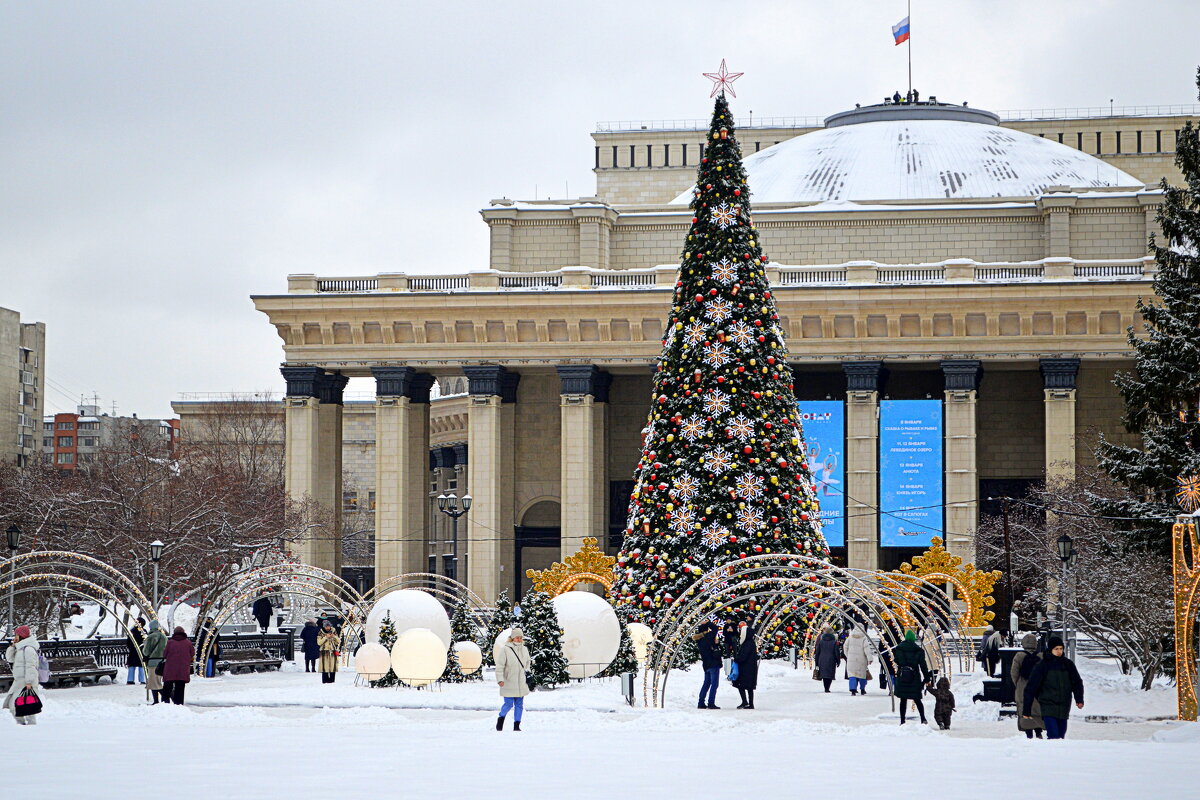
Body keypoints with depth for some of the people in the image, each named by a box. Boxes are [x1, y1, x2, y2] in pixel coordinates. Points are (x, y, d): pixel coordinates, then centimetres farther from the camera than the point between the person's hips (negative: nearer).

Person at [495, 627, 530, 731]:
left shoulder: (524, 650, 11)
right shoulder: (505, 649, -7)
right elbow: (500, 666, -10)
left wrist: (527, 673, 15)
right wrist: (500, 679, -18)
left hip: (521, 684, 5)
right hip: (509, 683, -5)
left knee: (519, 705, 6)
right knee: (509, 704, -6)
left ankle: (516, 725, 13)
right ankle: (500, 719, 20)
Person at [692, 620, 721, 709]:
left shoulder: (699, 640, 3)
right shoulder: (708, 637, -14)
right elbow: (715, 628, -11)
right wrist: (707, 623, 2)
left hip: (706, 665, 7)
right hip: (713, 664, -7)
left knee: (706, 683, 16)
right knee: (714, 684, -4)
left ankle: (701, 703, 16)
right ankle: (711, 703, -8)